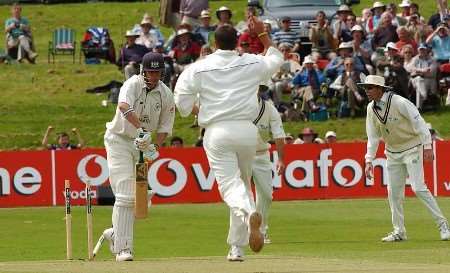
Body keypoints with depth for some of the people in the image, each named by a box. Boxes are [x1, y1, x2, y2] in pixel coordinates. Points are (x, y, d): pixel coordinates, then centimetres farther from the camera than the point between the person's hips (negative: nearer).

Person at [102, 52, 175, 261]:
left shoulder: (166, 95, -2)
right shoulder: (133, 84, -18)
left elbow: (164, 127, 4)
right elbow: (124, 106, -39)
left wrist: (155, 147, -14)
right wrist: (141, 129, -51)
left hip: (144, 145, 6)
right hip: (119, 141, -6)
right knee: (125, 195, -14)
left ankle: (115, 233, 31)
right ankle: (123, 248, -15)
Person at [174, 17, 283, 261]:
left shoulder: (199, 68, 0)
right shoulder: (252, 64, 6)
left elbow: (182, 101, -3)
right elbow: (276, 59, 26)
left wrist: (198, 112, 16)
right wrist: (262, 34, 32)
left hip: (217, 131, -2)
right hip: (247, 130, 2)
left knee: (230, 184, -8)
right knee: (244, 183, 16)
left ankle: (248, 213, -43)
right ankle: (237, 247, 16)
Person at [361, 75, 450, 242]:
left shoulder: (399, 103, -21)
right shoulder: (371, 108, -1)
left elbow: (419, 123, -21)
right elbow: (373, 137, 4)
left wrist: (427, 147, -26)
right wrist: (369, 160, -2)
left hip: (412, 148, -7)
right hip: (392, 152, 7)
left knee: (418, 187, -16)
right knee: (393, 191, 4)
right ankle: (399, 231, 13)